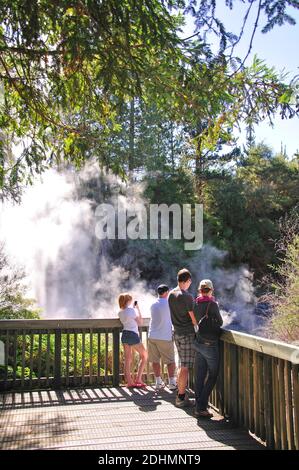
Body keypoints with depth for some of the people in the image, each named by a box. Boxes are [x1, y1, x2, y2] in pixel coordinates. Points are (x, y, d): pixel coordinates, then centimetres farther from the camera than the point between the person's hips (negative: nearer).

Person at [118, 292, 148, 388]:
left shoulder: (120, 312, 8)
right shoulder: (132, 310, -13)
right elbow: (140, 323, -5)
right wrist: (138, 309, 0)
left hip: (124, 334, 7)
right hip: (133, 335, -7)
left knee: (128, 359, 9)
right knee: (144, 356, 8)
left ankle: (129, 381, 9)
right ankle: (138, 379, 2)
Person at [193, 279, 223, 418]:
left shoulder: (195, 304, 2)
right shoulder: (212, 304, -15)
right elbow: (220, 322, -5)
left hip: (198, 343, 6)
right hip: (210, 344, -6)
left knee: (199, 375, 11)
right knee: (212, 376, 3)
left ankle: (198, 406, 16)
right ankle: (201, 407, -1)